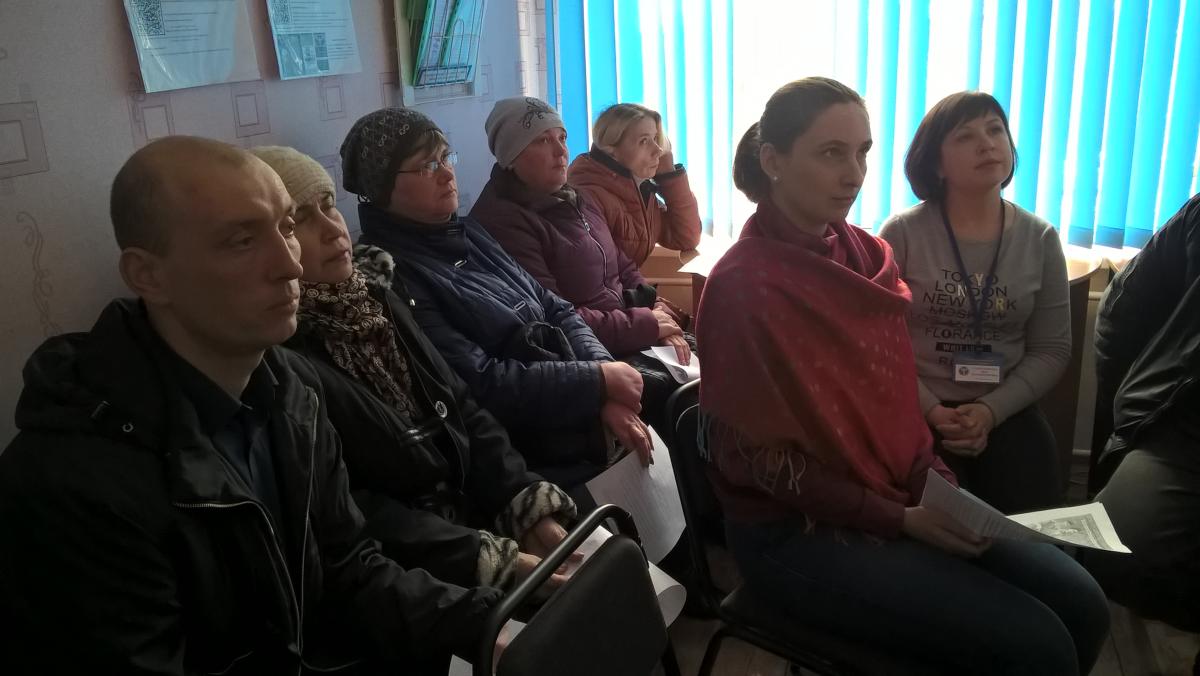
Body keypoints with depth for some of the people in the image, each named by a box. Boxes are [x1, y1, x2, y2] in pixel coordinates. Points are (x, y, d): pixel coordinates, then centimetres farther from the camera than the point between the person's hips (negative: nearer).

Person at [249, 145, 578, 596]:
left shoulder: (375, 298, 9)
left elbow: (462, 411, 8)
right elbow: (346, 510, -19)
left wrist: (533, 511, -4)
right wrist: (497, 562, -21)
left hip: (479, 516, 7)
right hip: (408, 575, -7)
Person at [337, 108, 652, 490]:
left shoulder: (466, 234, 12)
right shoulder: (390, 275, -15)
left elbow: (556, 311, 10)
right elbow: (482, 386, -21)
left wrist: (606, 391, -6)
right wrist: (599, 381, -14)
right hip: (541, 456, -8)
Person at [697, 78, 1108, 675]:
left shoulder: (865, 254, 4)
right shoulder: (744, 286, -20)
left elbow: (895, 396, 12)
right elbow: (763, 457, -17)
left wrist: (935, 482, -4)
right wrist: (900, 519, -16)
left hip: (899, 497, 7)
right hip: (797, 532, -7)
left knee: (1080, 604, -1)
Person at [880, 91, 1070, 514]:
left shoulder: (1039, 239, 4)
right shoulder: (902, 233, -5)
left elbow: (1052, 350, 5)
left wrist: (991, 411, -9)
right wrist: (930, 409, -15)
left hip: (1006, 411, 3)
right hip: (916, 411, -2)